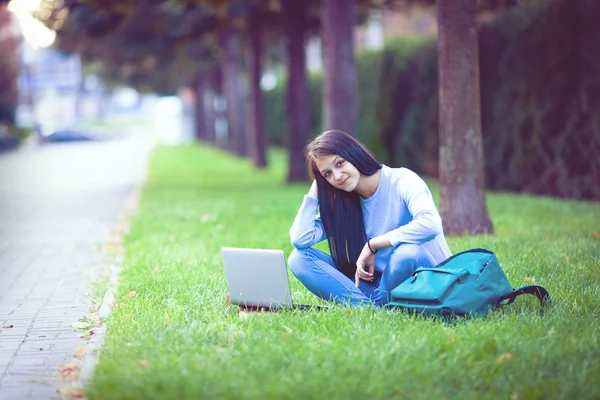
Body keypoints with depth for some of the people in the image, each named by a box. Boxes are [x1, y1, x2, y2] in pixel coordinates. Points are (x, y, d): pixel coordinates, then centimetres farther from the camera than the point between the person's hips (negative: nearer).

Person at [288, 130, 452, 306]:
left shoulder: (401, 180, -11)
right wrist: (316, 187, -1)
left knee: (408, 251, -39)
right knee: (299, 257, -9)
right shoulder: (339, 203, 7)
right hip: (377, 283, 5)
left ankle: (377, 303, -11)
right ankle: (371, 307, -23)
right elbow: (299, 239, -5)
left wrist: (373, 245, -22)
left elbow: (430, 223, -30)